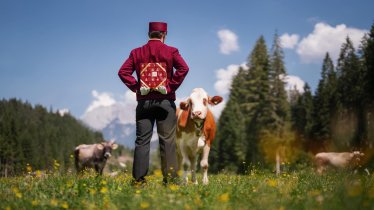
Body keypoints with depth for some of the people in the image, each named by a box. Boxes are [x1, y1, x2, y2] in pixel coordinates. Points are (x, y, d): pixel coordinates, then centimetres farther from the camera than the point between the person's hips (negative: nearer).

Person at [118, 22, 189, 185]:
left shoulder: (137, 52, 7)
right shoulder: (171, 51, 0)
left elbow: (123, 72, -1)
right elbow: (183, 68, -14)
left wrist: (135, 87, 2)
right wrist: (171, 86, -8)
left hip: (144, 101, 2)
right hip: (165, 101, -2)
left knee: (142, 140, 3)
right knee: (167, 140, 0)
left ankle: (139, 178, 0)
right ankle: (170, 178, -2)